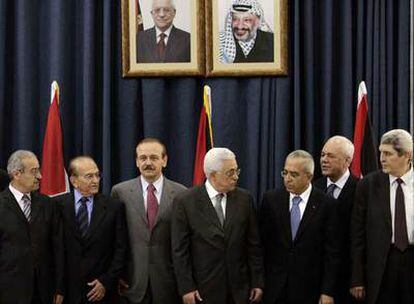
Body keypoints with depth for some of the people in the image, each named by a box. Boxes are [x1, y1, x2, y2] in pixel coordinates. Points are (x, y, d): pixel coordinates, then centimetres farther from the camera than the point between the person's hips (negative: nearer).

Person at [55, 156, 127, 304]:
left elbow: (120, 249, 0)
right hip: (67, 289, 0)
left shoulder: (114, 207, 0)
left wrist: (107, 281, -7)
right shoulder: (58, 205, -1)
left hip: (101, 290, 0)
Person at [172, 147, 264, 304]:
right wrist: (186, 288, -9)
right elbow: (180, 250, -6)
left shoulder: (244, 198, 3)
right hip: (204, 289, -2)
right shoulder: (185, 201, -7)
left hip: (239, 288, 3)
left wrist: (257, 282, 3)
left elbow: (253, 244, 5)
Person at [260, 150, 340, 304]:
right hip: (274, 287, 2)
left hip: (308, 291, -2)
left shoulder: (326, 204, -6)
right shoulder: (271, 199, 1)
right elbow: (262, 243, 4)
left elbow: (331, 252, -5)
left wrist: (328, 292, -8)